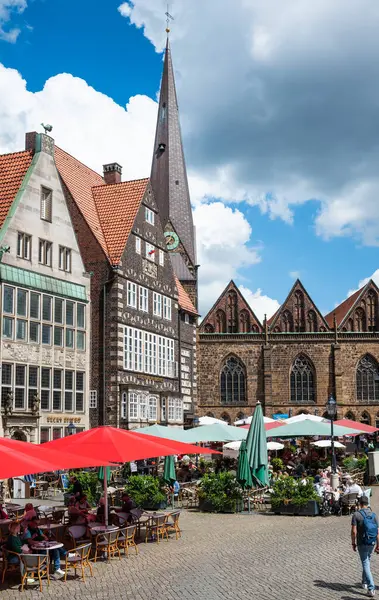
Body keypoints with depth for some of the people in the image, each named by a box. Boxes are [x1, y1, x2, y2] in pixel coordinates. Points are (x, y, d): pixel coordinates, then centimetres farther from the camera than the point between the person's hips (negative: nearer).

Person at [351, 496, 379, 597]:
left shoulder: (356, 514, -11)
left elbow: (354, 531, -14)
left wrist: (353, 543, -2)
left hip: (362, 544, -4)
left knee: (365, 565, -1)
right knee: (367, 562, 23)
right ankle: (364, 583, 36)